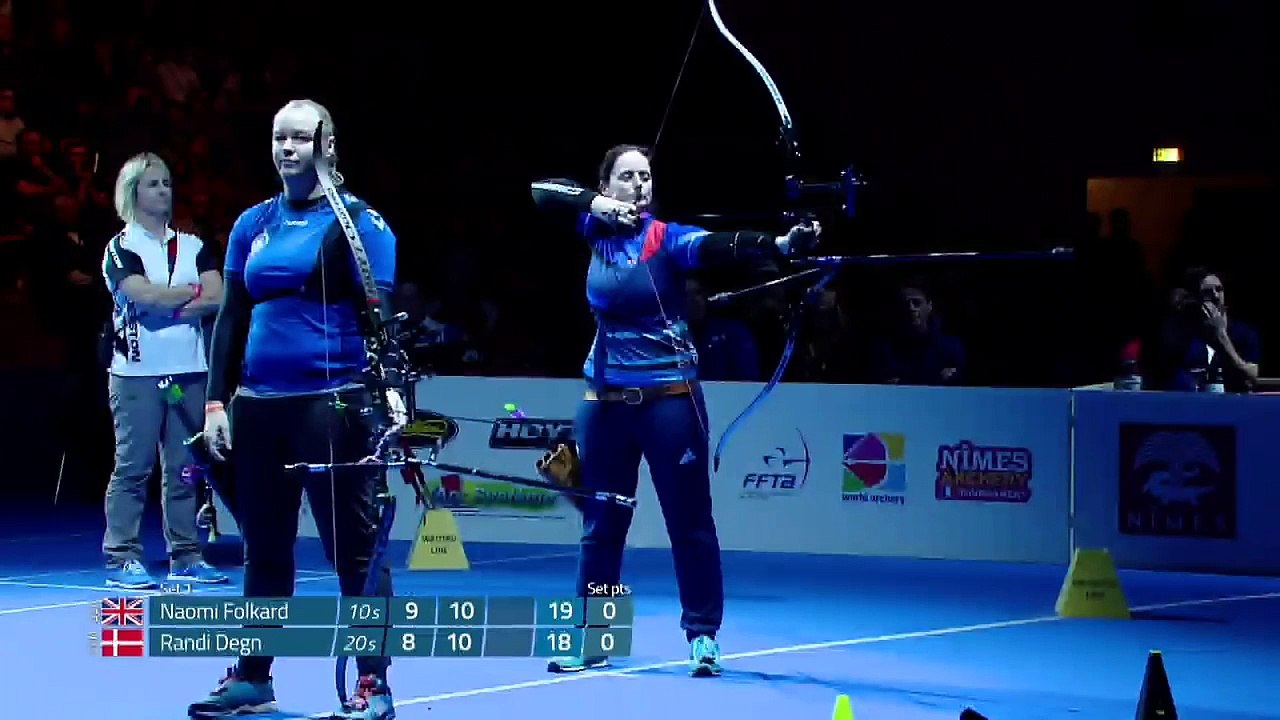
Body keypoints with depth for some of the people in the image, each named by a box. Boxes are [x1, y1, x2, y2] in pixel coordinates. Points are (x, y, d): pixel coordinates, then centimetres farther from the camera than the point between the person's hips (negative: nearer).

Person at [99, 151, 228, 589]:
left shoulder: (193, 247, 14)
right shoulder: (121, 248, 1)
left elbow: (217, 299, 1)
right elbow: (144, 294, -15)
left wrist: (170, 306, -11)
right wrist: (195, 292, -3)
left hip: (188, 371, 4)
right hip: (137, 373, -4)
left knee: (184, 467, 4)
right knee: (133, 467, -4)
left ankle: (185, 557, 8)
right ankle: (122, 560, -3)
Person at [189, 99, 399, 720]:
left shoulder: (356, 220, -3)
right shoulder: (252, 225, 12)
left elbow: (380, 314, -7)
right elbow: (231, 318, 15)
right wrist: (217, 401, 8)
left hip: (333, 405, -5)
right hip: (258, 406, 5)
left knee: (354, 549, -3)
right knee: (263, 549, 12)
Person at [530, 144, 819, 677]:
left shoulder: (669, 239, -9)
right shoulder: (599, 229, 4)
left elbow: (722, 247, -25)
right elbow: (542, 192, 0)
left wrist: (782, 243, -44)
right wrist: (597, 204, -16)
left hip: (669, 398, -4)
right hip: (606, 399, 4)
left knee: (689, 520, -1)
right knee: (601, 523, 10)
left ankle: (702, 635, 7)